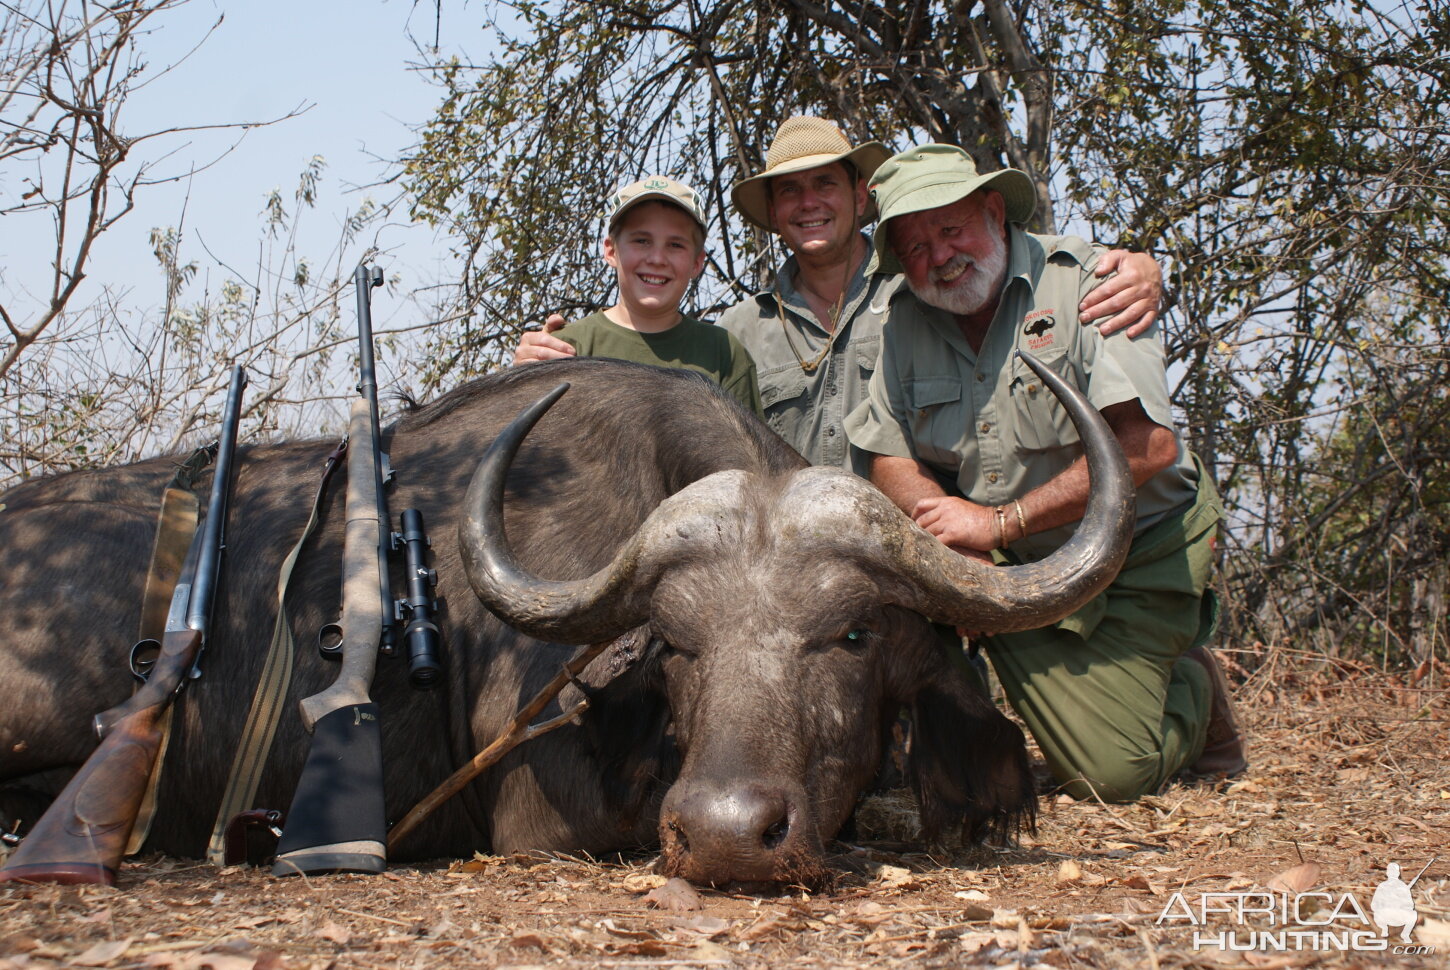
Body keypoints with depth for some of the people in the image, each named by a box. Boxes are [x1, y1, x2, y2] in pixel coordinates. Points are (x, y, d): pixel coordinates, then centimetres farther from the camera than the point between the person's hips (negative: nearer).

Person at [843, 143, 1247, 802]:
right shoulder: (906, 320, 0)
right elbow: (891, 458, 0)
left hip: (1141, 551, -4)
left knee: (1108, 776, -13)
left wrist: (1000, 522, -24)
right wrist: (955, 528, -22)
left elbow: (1147, 445, -25)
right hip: (1013, 569, 5)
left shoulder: (1079, 279, -17)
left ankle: (1192, 690, 21)